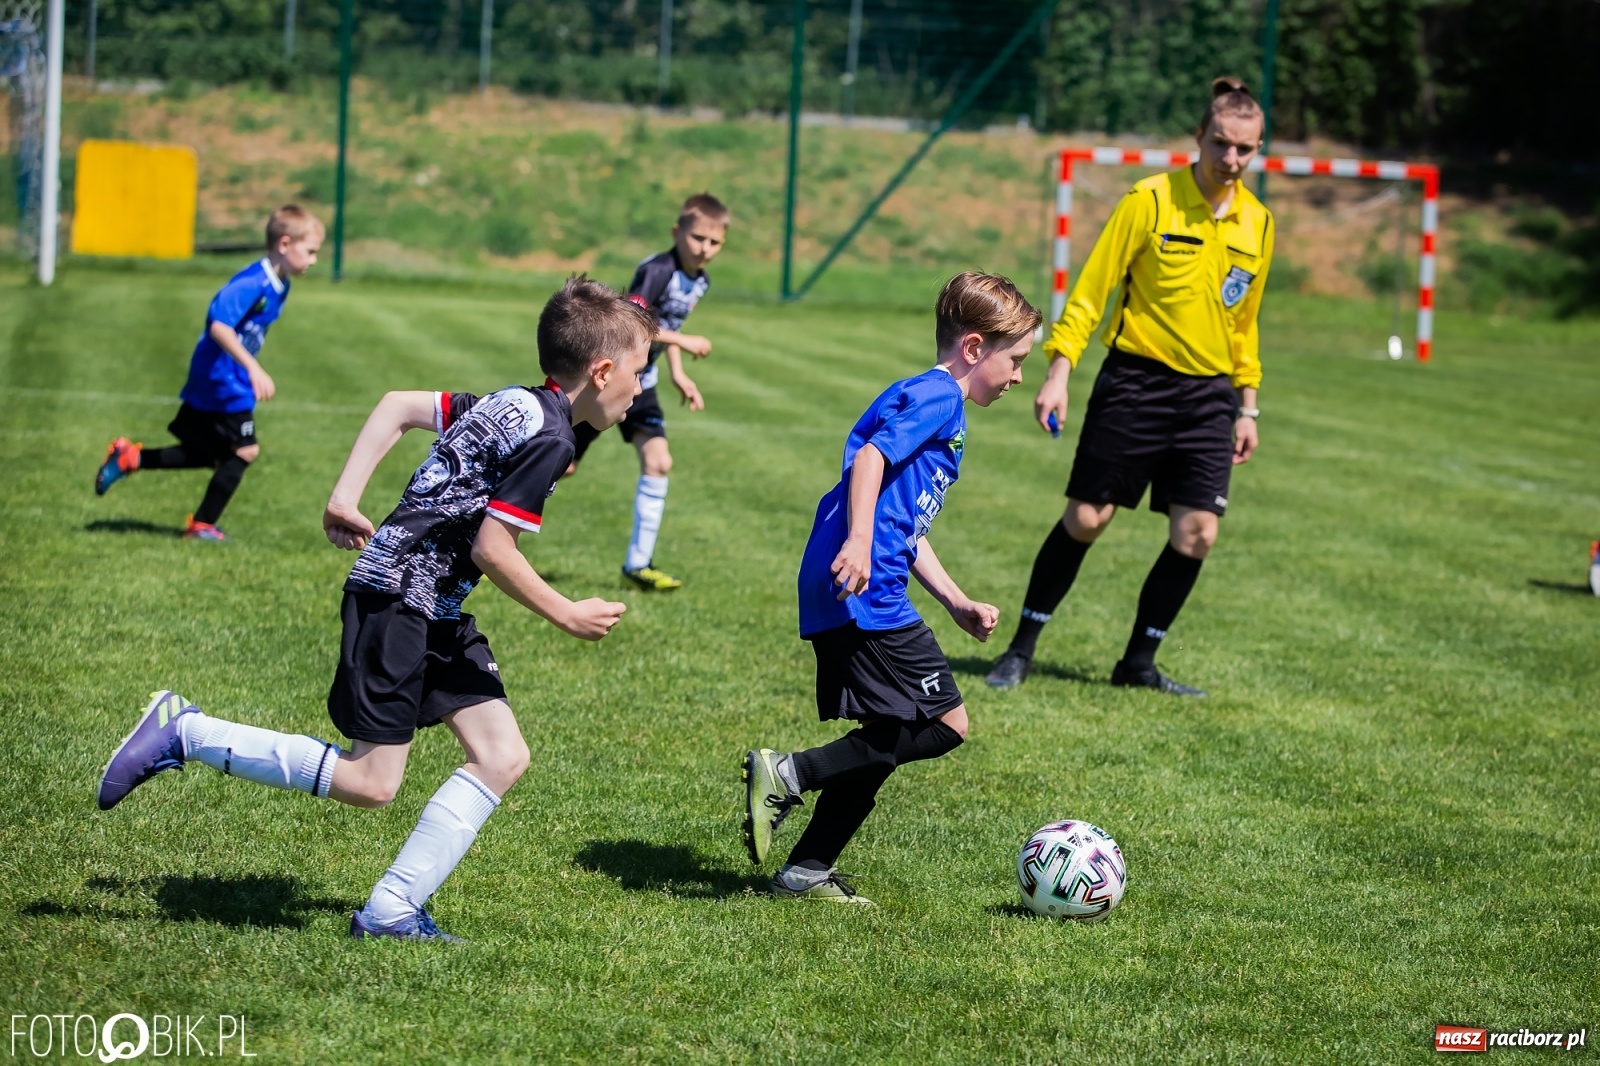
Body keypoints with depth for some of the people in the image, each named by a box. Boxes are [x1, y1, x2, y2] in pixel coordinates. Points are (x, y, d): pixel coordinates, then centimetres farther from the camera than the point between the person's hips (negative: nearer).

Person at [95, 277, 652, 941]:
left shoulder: (513, 405, 13)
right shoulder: (549, 439, -16)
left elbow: (398, 406, 16)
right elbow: (492, 549, -19)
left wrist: (345, 497, 14)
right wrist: (567, 616, -8)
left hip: (436, 612, 10)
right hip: (398, 597, -10)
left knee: (502, 757, 4)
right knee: (371, 782, -6)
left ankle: (391, 910, 3)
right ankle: (185, 734, -1)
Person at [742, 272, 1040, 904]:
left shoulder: (938, 405, 27)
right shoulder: (937, 397, -5)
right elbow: (870, 457, -22)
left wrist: (958, 604, 26)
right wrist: (858, 540, -33)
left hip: (849, 595, 11)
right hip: (864, 592, -11)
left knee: (889, 739, 12)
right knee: (945, 722, -10)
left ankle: (807, 872, 14)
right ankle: (788, 774, -12)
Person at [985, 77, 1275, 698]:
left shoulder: (1257, 223, 6)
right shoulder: (1150, 201, -9)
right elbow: (1091, 290, -7)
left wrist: (1247, 408, 17)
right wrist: (1058, 373, -14)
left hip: (1209, 393, 4)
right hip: (1134, 382, -4)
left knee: (1197, 533, -5)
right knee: (1085, 519, -1)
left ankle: (1139, 664, 10)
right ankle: (1021, 649, 13)